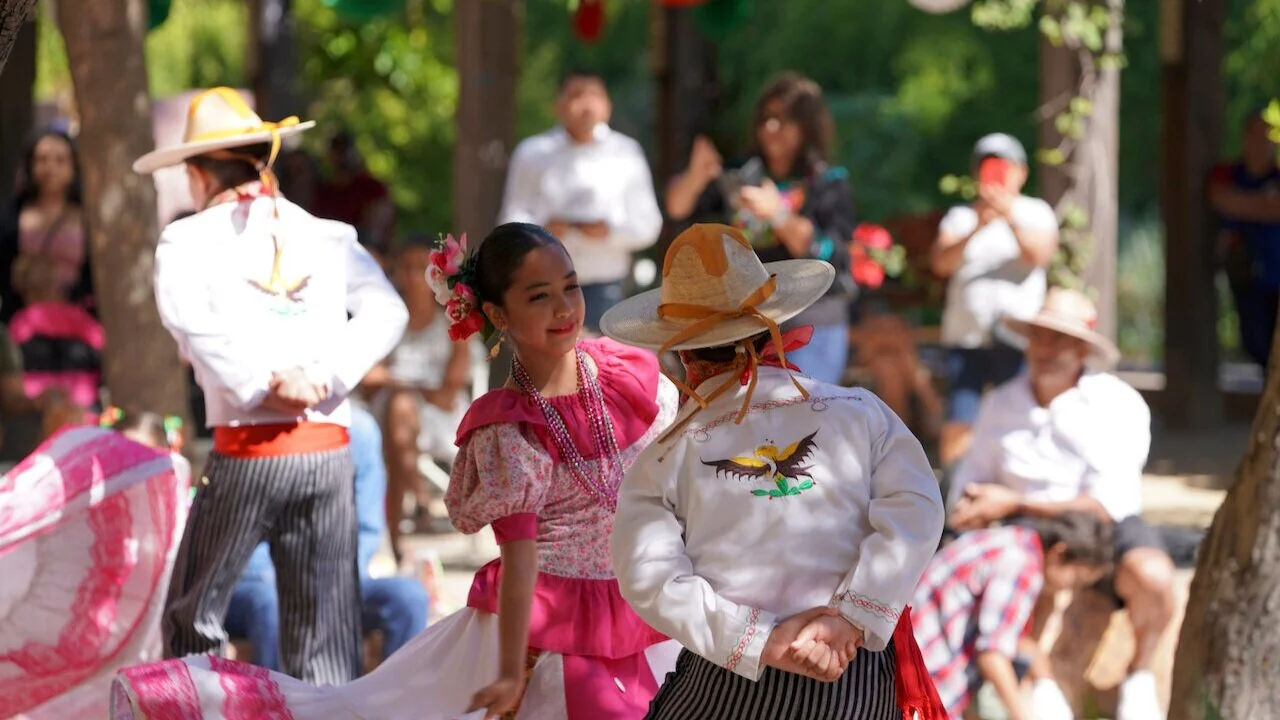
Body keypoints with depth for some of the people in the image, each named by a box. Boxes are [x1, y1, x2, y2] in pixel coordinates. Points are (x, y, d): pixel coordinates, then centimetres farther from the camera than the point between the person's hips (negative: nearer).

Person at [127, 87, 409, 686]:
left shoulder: (188, 240, 4)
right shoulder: (330, 236, 12)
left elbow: (189, 316, -16)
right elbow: (387, 310, -3)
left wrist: (266, 382, -16)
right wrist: (328, 378, -10)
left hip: (246, 452, -3)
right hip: (329, 450, 3)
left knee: (193, 619, 12)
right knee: (325, 647, 7)